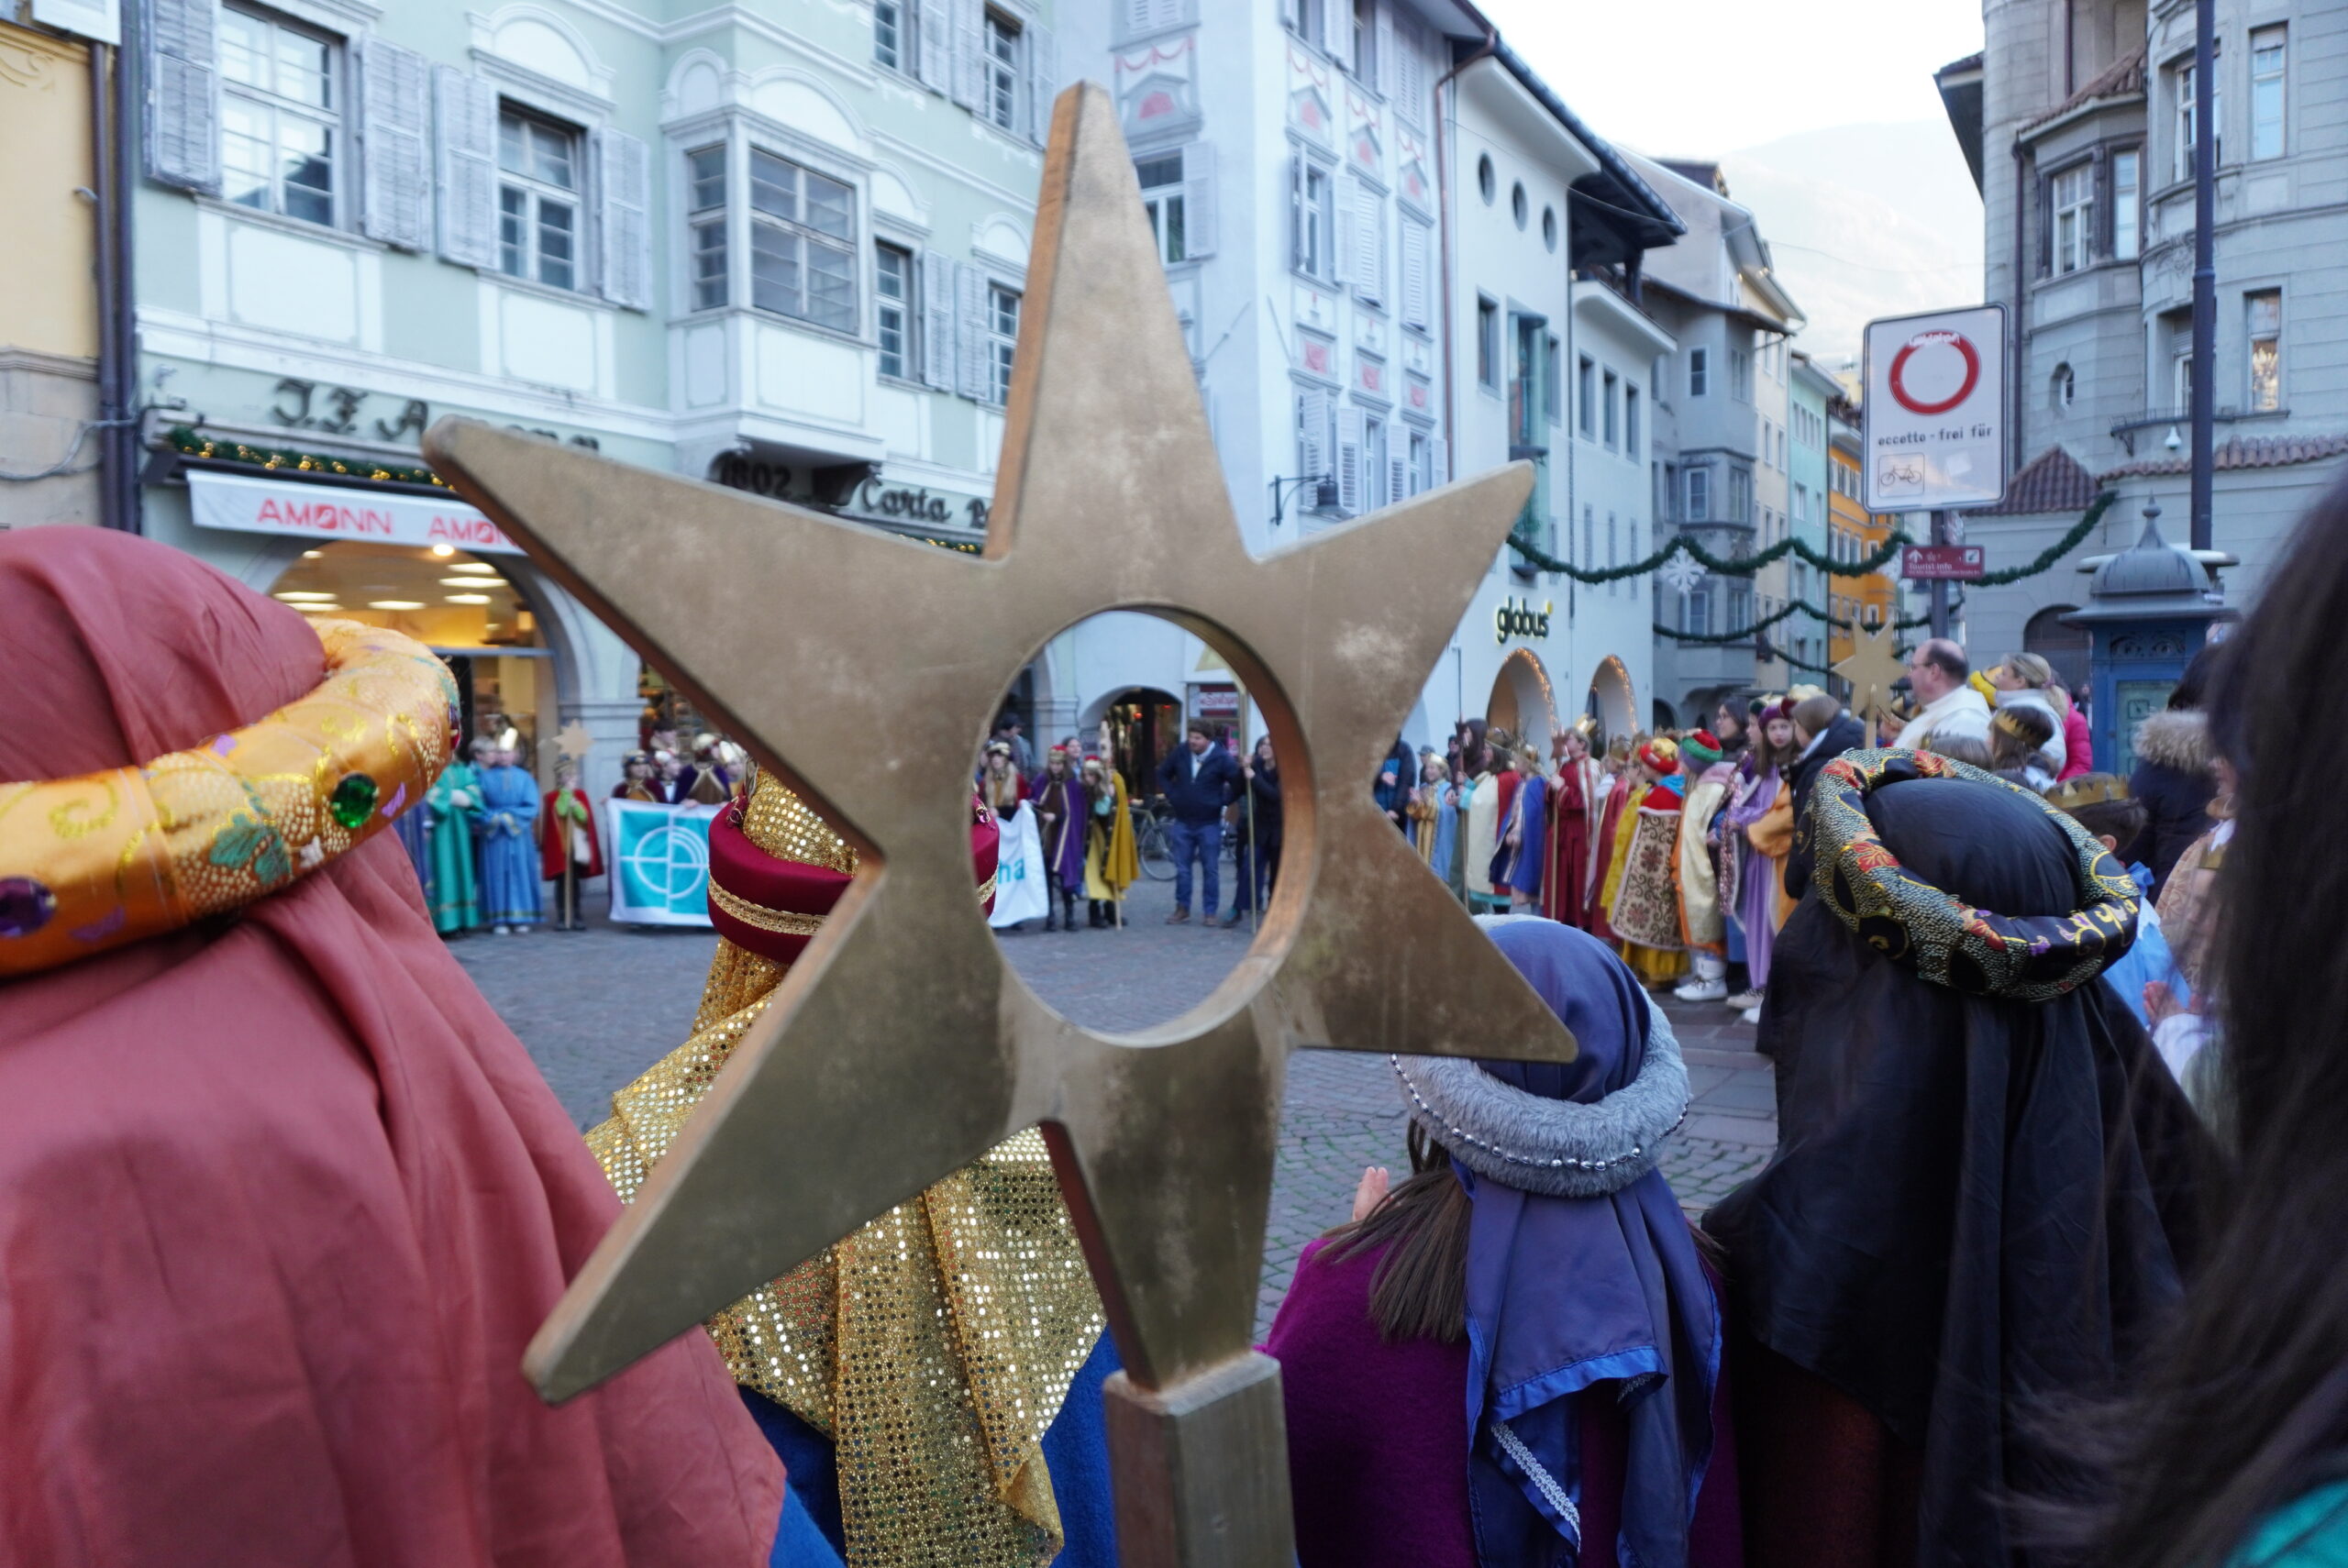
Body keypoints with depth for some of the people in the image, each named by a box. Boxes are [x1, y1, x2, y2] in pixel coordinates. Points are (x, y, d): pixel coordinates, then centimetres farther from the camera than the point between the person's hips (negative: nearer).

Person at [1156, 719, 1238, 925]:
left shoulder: (1221, 758, -11)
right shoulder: (1181, 753, -1)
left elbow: (1238, 784, -8)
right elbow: (1162, 773, 14)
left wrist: (1222, 802, -9)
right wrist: (1171, 795, 5)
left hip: (1209, 823, -3)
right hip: (1182, 822, 3)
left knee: (1211, 869, 4)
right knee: (1182, 868, 9)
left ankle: (1210, 912, 12)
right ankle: (1182, 908, 19)